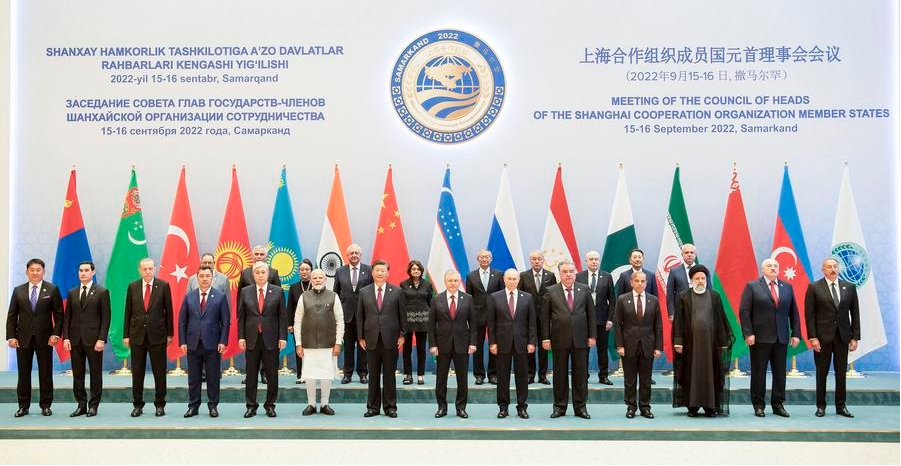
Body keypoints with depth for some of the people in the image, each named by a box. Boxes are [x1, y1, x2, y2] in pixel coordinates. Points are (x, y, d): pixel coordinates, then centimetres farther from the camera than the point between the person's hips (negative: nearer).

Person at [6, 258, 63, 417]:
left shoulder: (52, 289, 1)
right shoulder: (18, 290, 7)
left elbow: (59, 314, 0)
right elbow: (12, 316, 7)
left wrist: (56, 334, -10)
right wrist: (11, 336, -2)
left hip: (44, 338, -2)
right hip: (23, 338, 2)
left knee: (45, 373, 4)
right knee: (23, 373, 6)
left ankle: (46, 405, 12)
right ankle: (23, 406, 16)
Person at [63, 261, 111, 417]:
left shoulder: (102, 292, -1)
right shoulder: (72, 293, 12)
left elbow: (106, 318, -5)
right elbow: (67, 317, 11)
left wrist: (102, 339, -12)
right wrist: (66, 337, 0)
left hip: (93, 340, -4)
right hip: (75, 340, 4)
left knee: (95, 374, 2)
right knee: (77, 375, 7)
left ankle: (93, 405, 11)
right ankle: (81, 405, 15)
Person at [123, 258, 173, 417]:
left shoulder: (163, 286, -2)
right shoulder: (132, 286, 4)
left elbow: (168, 310, 1)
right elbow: (128, 312, 6)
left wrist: (169, 333, 0)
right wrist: (126, 335, 4)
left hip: (157, 334, -2)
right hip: (137, 334, 2)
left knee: (159, 372, 4)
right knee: (137, 372, 7)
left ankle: (160, 405, 14)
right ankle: (138, 405, 17)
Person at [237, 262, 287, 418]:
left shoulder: (278, 291, 2)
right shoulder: (245, 292, 6)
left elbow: (282, 316, 1)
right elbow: (241, 316, 6)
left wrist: (283, 337, -5)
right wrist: (241, 337, -1)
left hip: (271, 339, -1)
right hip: (251, 339, 1)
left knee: (272, 374, 4)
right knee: (251, 374, 6)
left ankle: (270, 405, 16)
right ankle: (251, 406, 16)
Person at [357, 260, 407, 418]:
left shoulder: (397, 292, 2)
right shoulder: (364, 292, 6)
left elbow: (402, 315, 4)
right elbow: (360, 316, 7)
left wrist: (402, 335, 0)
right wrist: (360, 337, 2)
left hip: (390, 339, -1)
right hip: (371, 340, 1)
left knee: (389, 375, 5)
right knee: (373, 375, 7)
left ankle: (390, 407, 14)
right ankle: (373, 407, 16)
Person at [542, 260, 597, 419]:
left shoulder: (584, 290, 5)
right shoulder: (551, 291, 0)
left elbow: (591, 314, 6)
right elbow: (545, 316, 1)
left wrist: (592, 335, 1)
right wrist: (545, 338, -4)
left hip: (580, 339, 1)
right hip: (559, 339, -1)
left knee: (580, 374, 6)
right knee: (560, 374, 6)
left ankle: (580, 407, 16)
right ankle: (560, 406, 17)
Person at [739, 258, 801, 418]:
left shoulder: (787, 287, 12)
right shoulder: (752, 286, 0)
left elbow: (794, 313, 12)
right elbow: (744, 311, -5)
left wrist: (796, 333, 4)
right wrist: (748, 333, -12)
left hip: (781, 338, 4)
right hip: (760, 338, -3)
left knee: (780, 373, 7)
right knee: (758, 372, 2)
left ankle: (778, 404, 17)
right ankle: (758, 405, 11)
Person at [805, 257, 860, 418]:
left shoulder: (849, 287, 6)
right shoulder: (814, 288, -3)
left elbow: (855, 313, 7)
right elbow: (809, 314, -5)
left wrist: (855, 337, 2)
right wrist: (812, 337, -11)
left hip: (842, 337, 2)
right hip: (823, 336, -2)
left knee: (841, 373, 7)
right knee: (821, 372, 5)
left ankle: (841, 406, 17)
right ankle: (821, 406, 14)